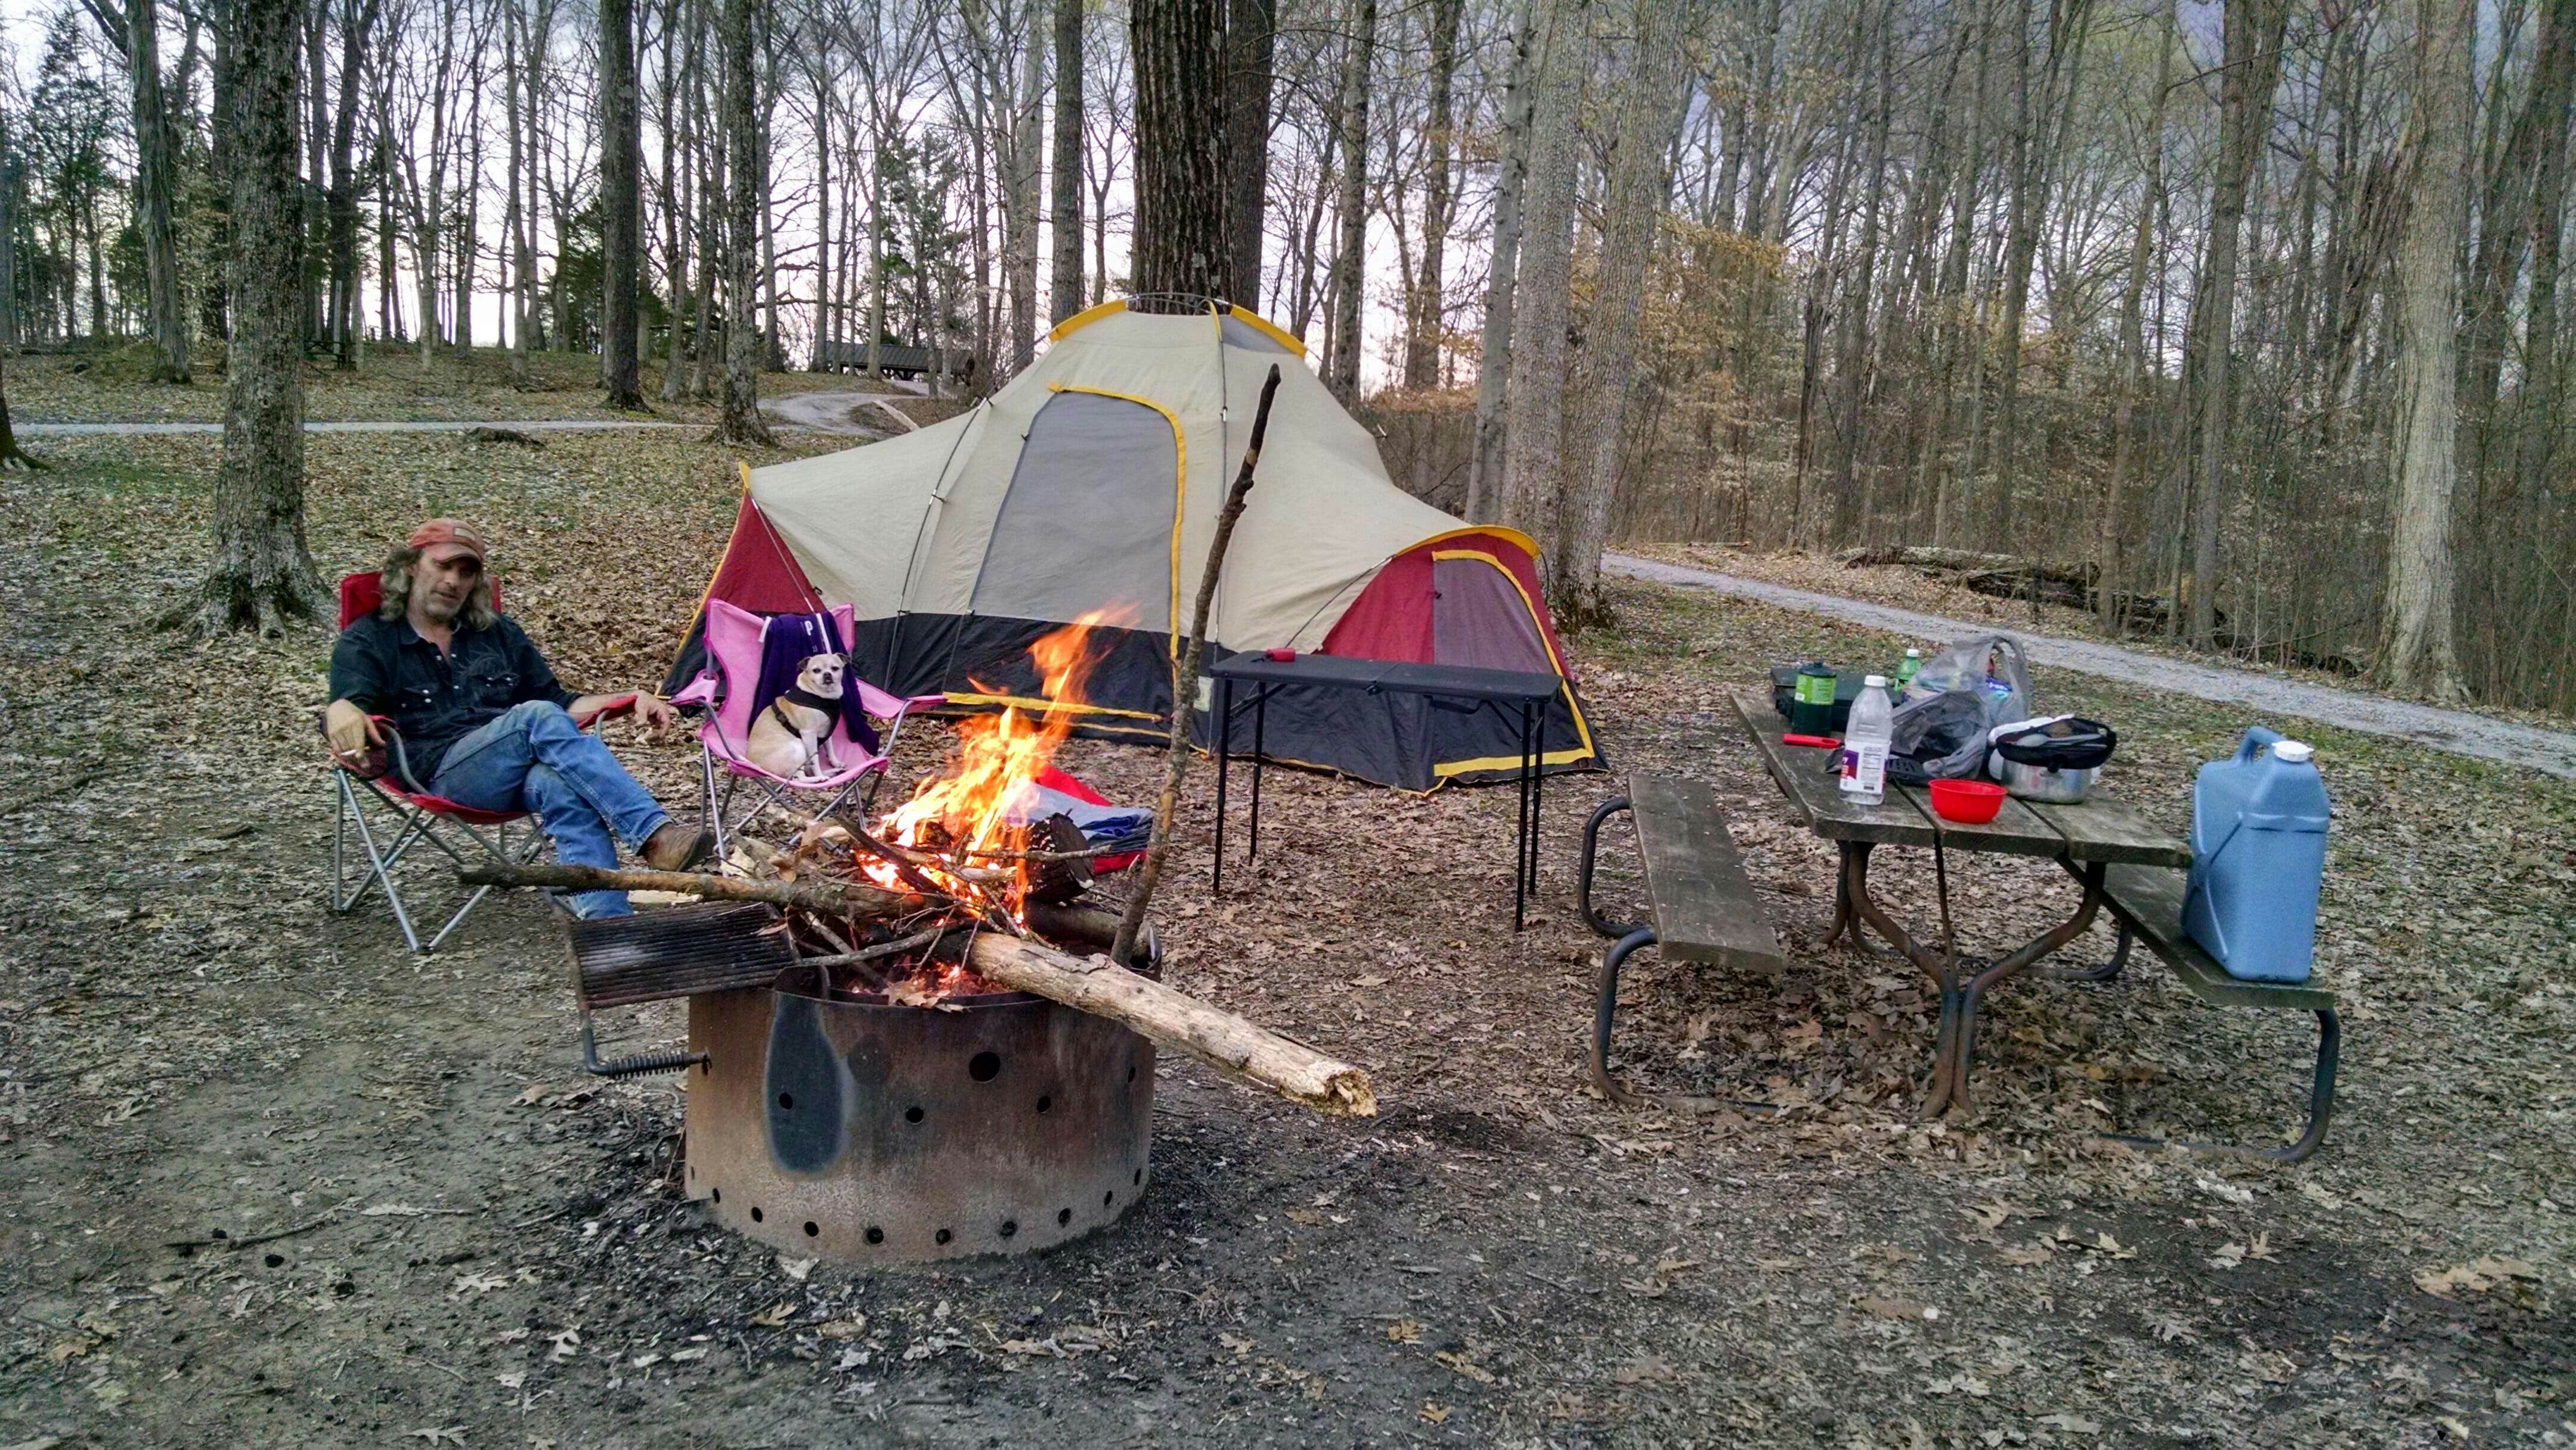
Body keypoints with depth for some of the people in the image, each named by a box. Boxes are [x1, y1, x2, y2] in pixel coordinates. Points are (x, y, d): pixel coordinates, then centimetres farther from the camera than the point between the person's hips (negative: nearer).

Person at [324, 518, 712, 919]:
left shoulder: (500, 633, 29)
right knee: (537, 718, -34)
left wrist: (633, 700, 9)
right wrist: (342, 712, -30)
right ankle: (655, 833, -47)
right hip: (441, 772, -3)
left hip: (528, 771, 4)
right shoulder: (367, 641, 16)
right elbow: (349, 701, -3)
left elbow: (558, 701, 26)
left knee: (565, 789, -35)